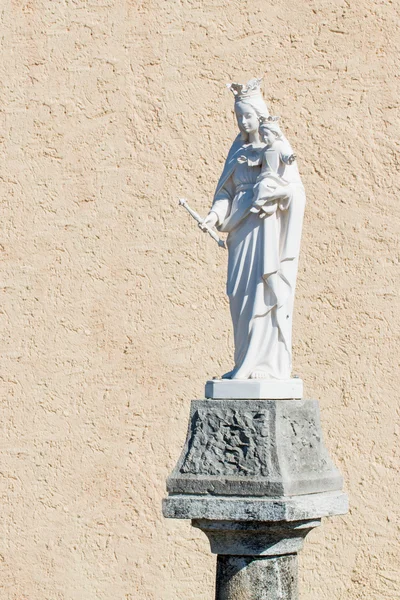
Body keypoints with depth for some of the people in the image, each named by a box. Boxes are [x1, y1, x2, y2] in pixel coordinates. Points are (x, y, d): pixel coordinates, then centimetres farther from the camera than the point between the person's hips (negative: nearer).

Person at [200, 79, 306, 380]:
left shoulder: (277, 147, -4)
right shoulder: (239, 149, 14)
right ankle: (247, 364, 11)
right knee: (240, 296, 5)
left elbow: (294, 189, -11)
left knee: (264, 294, -9)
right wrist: (217, 214, -4)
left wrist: (268, 193, -21)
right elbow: (227, 189, 12)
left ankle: (268, 363, -6)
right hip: (242, 229, 6)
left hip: (267, 229, -6)